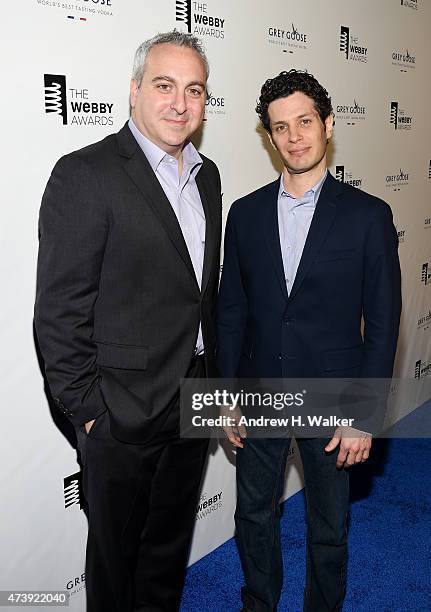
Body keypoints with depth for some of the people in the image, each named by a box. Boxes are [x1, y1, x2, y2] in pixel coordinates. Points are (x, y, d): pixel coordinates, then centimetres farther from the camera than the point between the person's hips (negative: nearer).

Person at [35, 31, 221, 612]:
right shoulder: (85, 174, -16)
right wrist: (86, 410, -14)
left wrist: (212, 377, 13)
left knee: (170, 542, 24)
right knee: (117, 550, 16)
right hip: (124, 411, -6)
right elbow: (59, 311, -16)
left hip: (193, 402, 7)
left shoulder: (206, 175, 7)